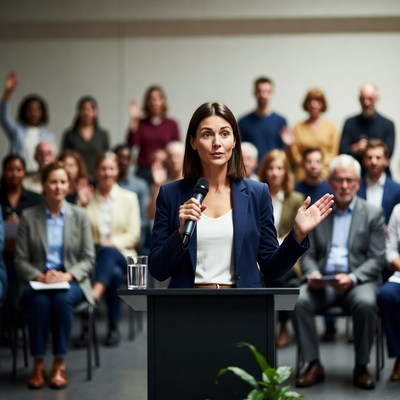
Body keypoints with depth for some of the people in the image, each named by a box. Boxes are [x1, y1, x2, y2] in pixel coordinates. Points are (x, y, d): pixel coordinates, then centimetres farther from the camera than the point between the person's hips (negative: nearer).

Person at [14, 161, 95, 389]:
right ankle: (38, 365, -24)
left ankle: (60, 365, -26)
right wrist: (39, 276, -15)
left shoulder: (80, 216, 6)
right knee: (39, 301, -35)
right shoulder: (29, 217, 5)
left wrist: (68, 275, -14)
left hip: (71, 282, 0)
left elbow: (89, 259, 4)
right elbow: (21, 260, 4)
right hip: (38, 282, 0)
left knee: (62, 299, -35)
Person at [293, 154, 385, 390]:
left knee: (366, 303, -35)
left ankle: (361, 367, -17)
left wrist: (352, 278, -17)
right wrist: (312, 273, -12)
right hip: (323, 281, 2)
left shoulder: (373, 214, 7)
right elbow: (308, 255, 12)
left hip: (359, 280, -2)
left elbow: (377, 259, 0)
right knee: (299, 301, -29)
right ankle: (314, 365, -17)